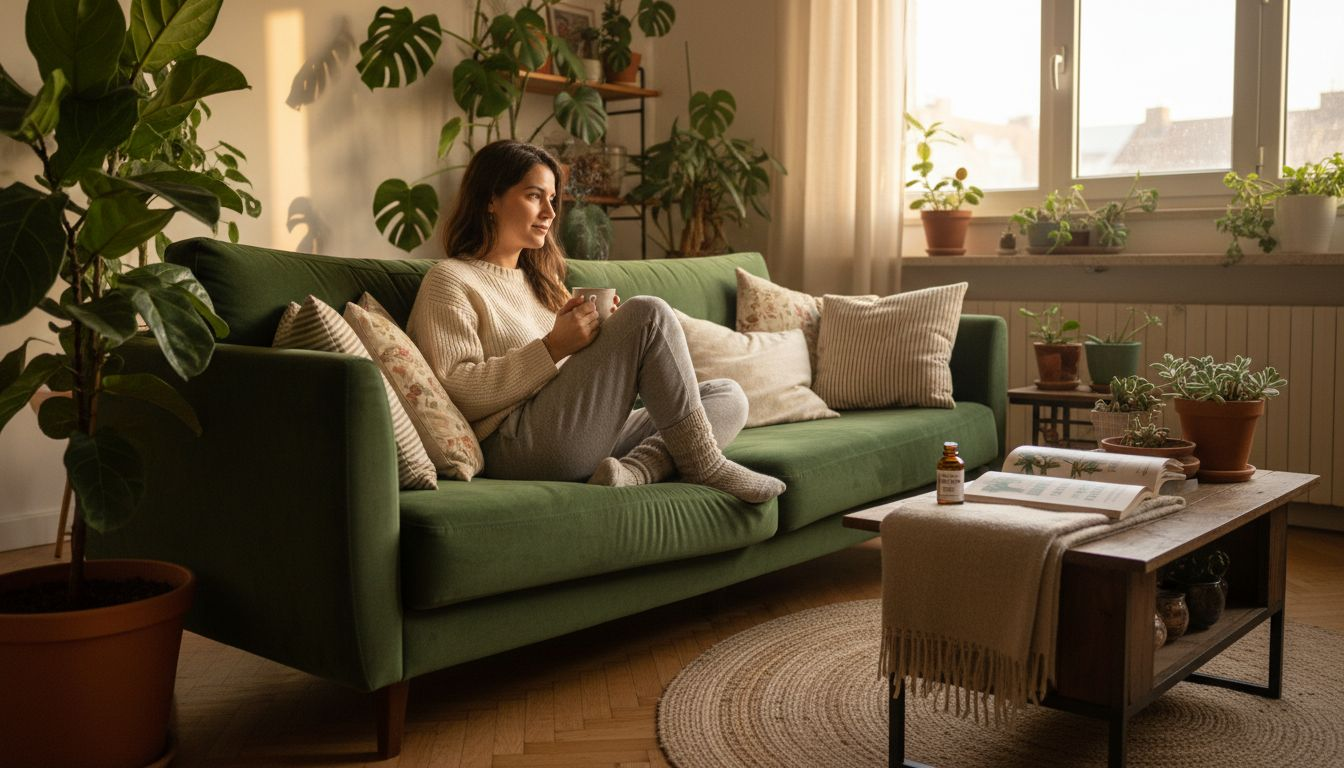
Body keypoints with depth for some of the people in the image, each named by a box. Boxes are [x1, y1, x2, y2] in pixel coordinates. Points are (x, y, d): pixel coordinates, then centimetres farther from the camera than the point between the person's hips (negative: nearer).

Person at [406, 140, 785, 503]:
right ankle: (704, 465, -11)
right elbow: (457, 394, -11)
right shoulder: (450, 281, 2)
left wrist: (603, 336, 4)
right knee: (648, 313, -19)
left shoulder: (540, 279, 27)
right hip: (518, 446, -8)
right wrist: (553, 346, -17)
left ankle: (632, 471, -28)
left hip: (587, 438, 9)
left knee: (729, 398, -3)